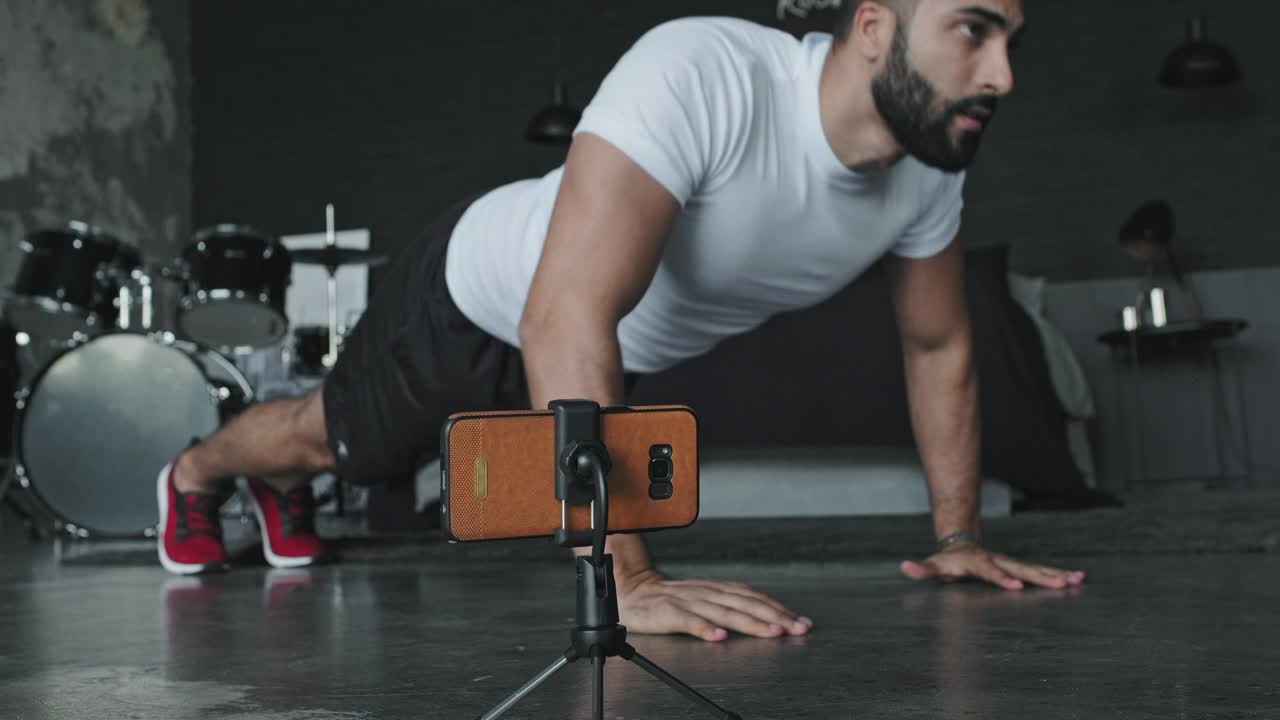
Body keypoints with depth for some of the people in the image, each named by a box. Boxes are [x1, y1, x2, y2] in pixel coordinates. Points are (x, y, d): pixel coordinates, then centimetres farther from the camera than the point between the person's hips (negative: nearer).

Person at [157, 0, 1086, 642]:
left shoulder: (930, 167, -21)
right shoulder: (701, 76, -44)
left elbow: (940, 347, -4)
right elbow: (565, 322, -51)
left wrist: (960, 536, -5)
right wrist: (626, 581, -52)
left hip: (628, 355, 6)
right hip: (483, 298, -6)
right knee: (333, 439, 21)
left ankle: (277, 488, 64)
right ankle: (194, 474, 56)